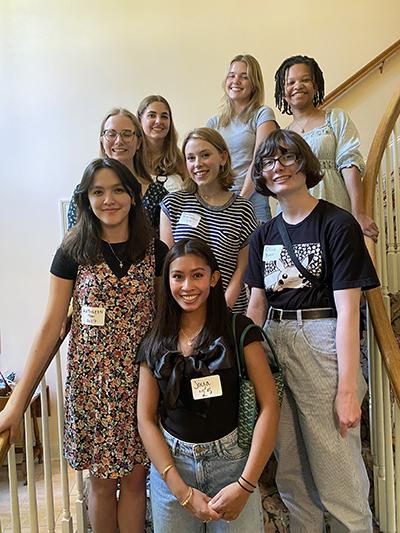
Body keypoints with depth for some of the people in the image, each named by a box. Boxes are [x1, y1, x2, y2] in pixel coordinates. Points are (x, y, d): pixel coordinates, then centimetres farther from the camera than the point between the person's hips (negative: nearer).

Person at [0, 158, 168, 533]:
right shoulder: (73, 253, -4)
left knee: (135, 475, 11)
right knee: (102, 479, 12)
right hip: (92, 377, -1)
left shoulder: (155, 252, 0)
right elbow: (50, 326, -4)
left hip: (140, 375, 1)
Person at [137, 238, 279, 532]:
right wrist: (182, 491, -8)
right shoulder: (154, 345, 2)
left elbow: (269, 406, -11)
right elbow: (146, 419, 1)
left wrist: (245, 485, -15)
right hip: (170, 467, 3)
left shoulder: (239, 330, -7)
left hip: (232, 463, -2)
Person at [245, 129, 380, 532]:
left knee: (337, 478, 3)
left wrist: (347, 389, -14)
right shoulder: (263, 235, 12)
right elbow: (256, 306, 12)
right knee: (289, 476, 16)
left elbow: (347, 310, -11)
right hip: (274, 347, 6)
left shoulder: (337, 224, -6)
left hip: (322, 346, -5)